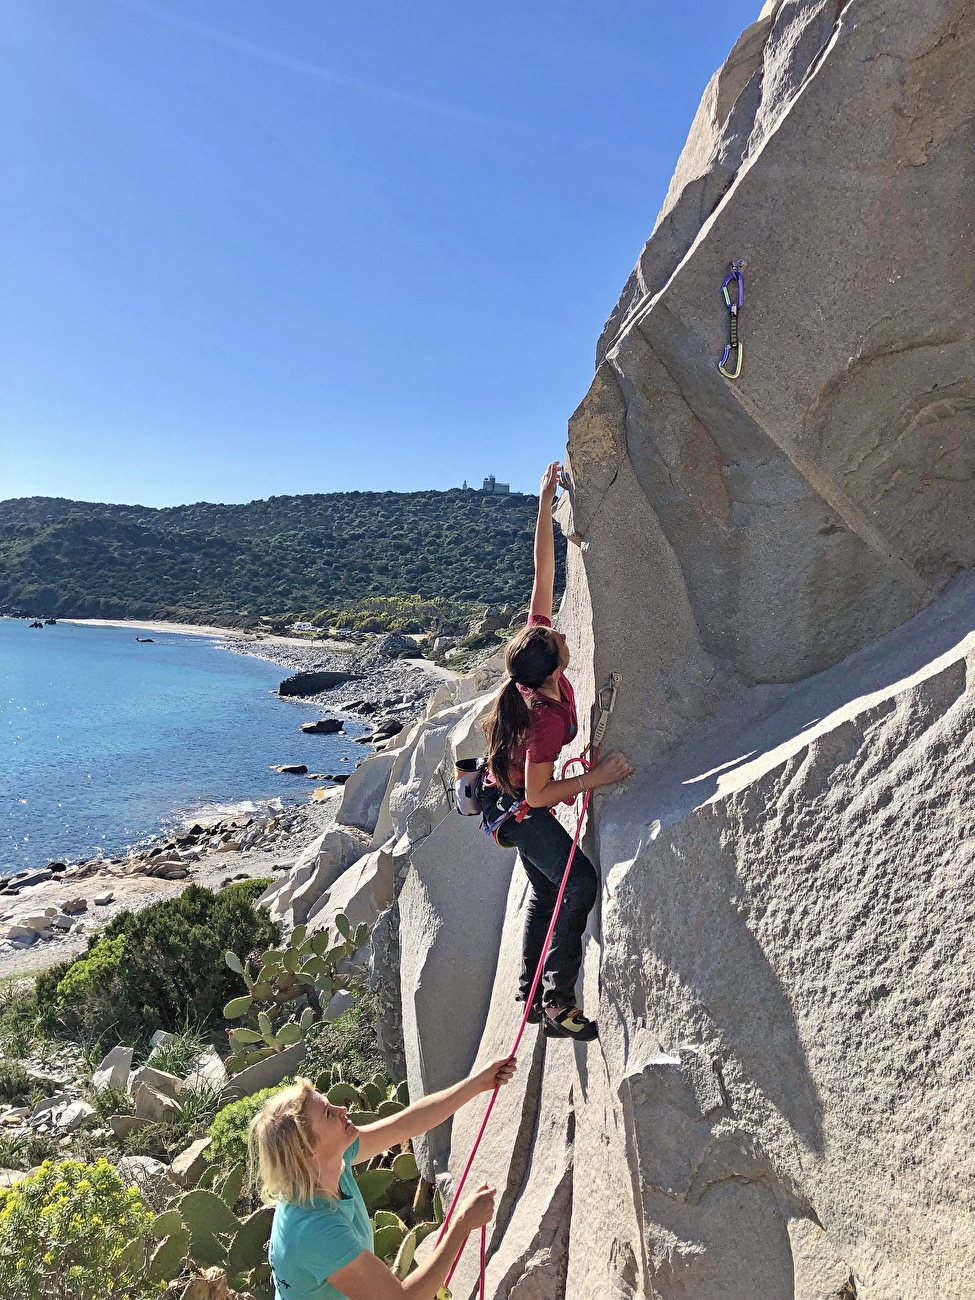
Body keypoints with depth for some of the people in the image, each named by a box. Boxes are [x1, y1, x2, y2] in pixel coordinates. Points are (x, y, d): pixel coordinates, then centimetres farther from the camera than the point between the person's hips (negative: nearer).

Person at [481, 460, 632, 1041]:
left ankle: (533, 993, 29)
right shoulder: (547, 721, -37)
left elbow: (544, 573, -17)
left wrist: (545, 502, -17)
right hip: (518, 807, -9)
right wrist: (599, 776, -26)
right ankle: (559, 1002, -6)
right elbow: (537, 794, -27)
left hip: (511, 794, 9)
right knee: (580, 882, -16)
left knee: (546, 889, 17)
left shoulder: (534, 652, -20)